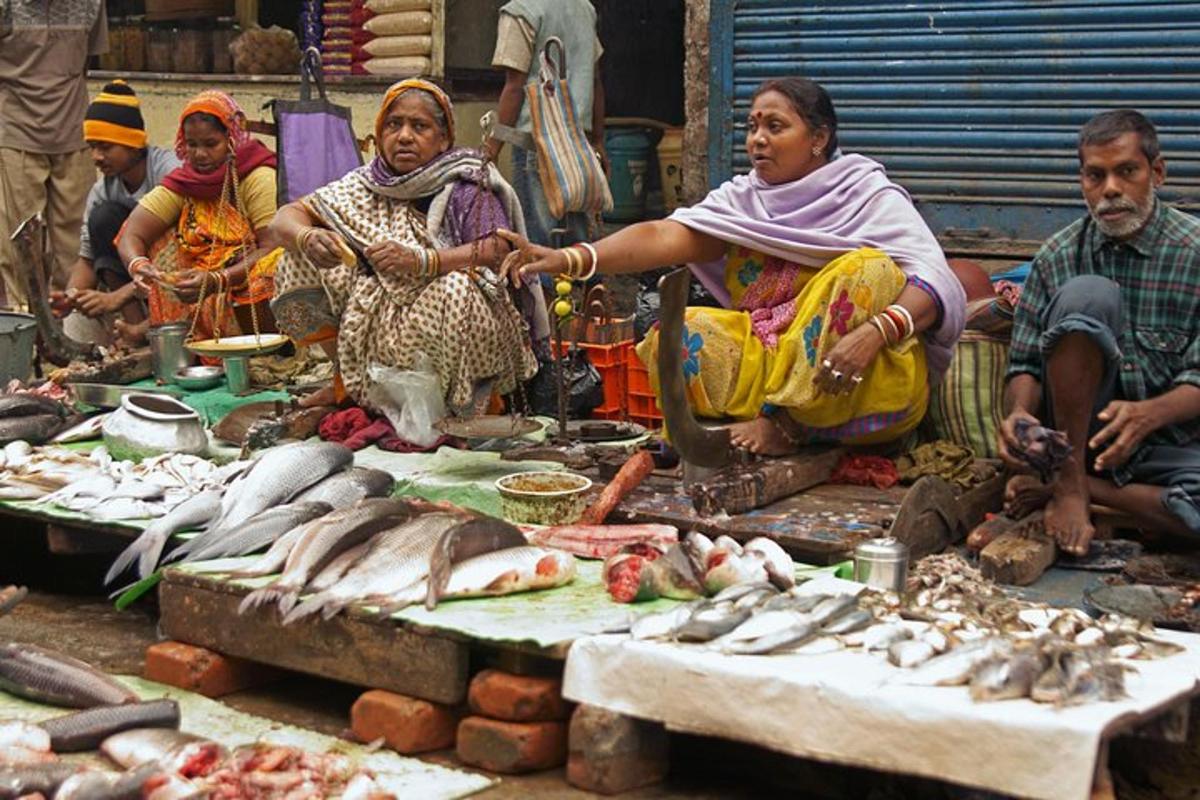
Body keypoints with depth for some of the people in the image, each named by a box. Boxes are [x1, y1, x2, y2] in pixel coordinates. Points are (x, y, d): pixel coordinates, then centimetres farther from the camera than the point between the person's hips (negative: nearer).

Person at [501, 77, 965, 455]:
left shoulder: (870, 196, -2)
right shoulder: (740, 199, 9)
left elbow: (936, 283, -17)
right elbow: (667, 236, -9)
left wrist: (873, 332, -37)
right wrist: (569, 260, -26)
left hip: (870, 381, -3)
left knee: (868, 269, -27)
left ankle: (786, 424, -20)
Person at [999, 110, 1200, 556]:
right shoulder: (1057, 257, 2)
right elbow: (1025, 364, 3)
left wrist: (1147, 415, -32)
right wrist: (1019, 411, -21)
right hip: (1078, 431, 1)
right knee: (1088, 295, -26)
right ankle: (1068, 480, -23)